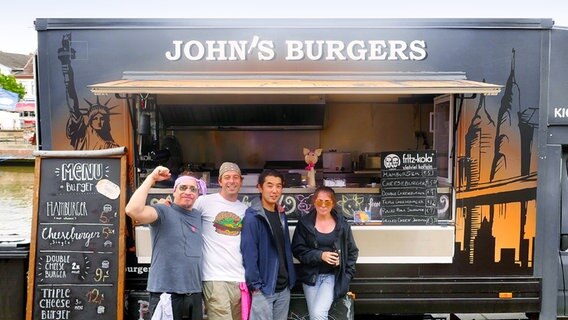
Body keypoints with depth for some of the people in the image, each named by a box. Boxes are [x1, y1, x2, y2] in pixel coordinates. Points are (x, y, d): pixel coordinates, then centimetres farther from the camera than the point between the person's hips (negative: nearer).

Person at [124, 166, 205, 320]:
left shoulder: (198, 216, 11)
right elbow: (133, 210, -24)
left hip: (194, 292, 6)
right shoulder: (163, 211, -8)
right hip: (166, 292, -6)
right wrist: (151, 178, -20)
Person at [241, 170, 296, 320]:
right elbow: (248, 252, -16)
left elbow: (286, 248, 12)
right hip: (263, 288, -7)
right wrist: (255, 284, -17)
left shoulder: (281, 215, 8)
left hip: (283, 287, 7)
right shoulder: (252, 217, -14)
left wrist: (291, 279, 7)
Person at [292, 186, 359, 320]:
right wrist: (320, 255, -18)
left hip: (333, 276, -1)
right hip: (311, 275, 1)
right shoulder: (304, 223, -3)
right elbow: (298, 250, -5)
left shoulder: (342, 224, -1)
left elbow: (352, 251, 8)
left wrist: (346, 276, 0)